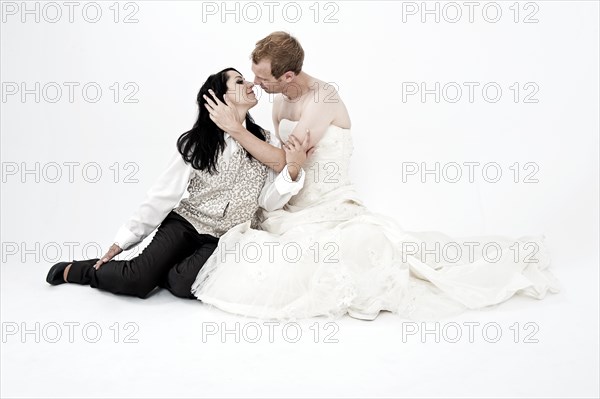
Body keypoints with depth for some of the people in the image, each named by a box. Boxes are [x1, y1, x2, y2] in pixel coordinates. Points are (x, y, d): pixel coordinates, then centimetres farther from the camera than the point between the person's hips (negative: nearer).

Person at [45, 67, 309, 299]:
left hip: (225, 240, 1)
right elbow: (163, 195, -4)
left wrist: (292, 169, -27)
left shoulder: (265, 142, -1)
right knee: (137, 280, -20)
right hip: (185, 223, -1)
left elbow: (269, 201, -8)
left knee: (183, 284, -28)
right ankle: (75, 270, 9)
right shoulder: (195, 144, -6)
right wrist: (122, 241, -4)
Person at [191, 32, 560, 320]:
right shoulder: (281, 104, 9)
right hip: (292, 209, 8)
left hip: (331, 210, -8)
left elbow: (284, 160, -21)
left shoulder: (324, 99, -17)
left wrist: (235, 128, -21)